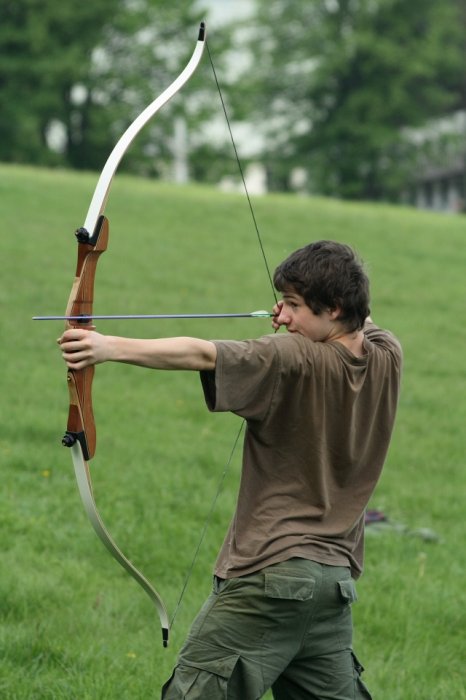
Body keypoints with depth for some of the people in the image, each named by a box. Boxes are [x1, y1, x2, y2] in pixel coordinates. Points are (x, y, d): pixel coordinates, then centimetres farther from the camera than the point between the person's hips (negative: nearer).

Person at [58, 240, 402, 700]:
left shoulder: (299, 361, -15)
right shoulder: (386, 357, 6)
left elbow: (203, 354, -26)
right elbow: (364, 324, 30)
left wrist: (110, 347, -35)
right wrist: (297, 322, 12)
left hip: (274, 573, -8)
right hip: (337, 577, 8)